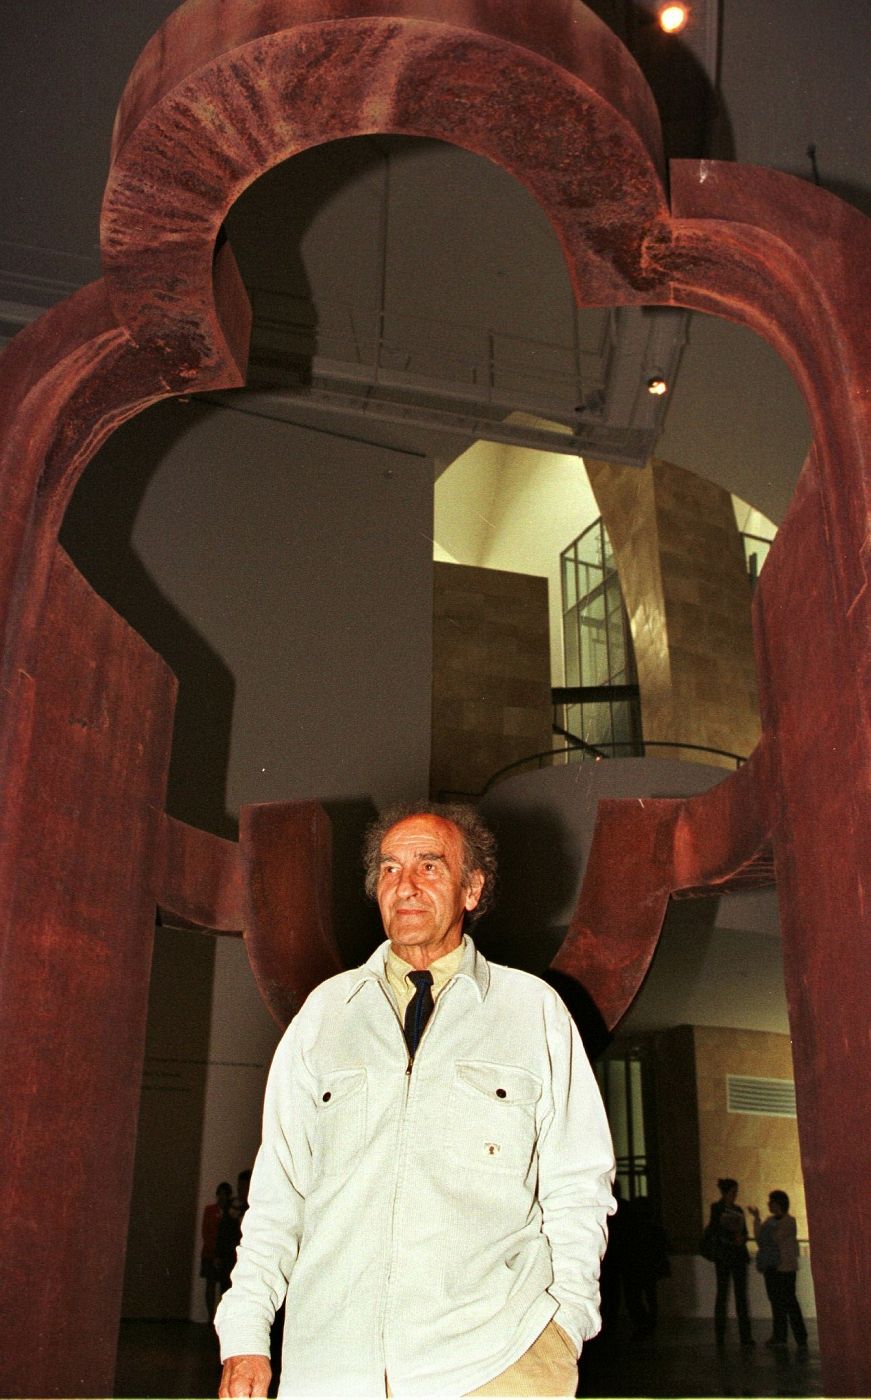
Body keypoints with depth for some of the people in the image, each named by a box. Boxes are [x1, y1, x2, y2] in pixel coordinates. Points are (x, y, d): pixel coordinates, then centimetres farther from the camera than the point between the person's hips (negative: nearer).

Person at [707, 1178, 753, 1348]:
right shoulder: (717, 1208, -2)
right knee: (722, 1294, 0)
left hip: (739, 1255, 5)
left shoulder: (738, 1210, 15)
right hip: (723, 1255, -5)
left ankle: (745, 1336, 3)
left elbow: (744, 1232, 16)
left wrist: (742, 1239, -6)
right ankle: (720, 1335, 6)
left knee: (741, 1295, 3)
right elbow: (715, 1229, -11)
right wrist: (733, 1238, -18)